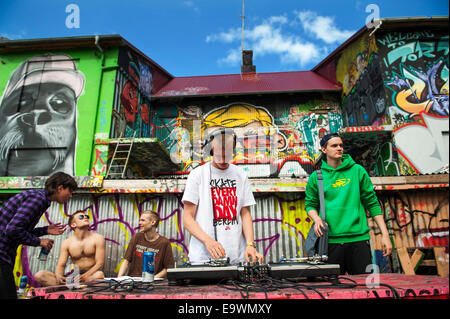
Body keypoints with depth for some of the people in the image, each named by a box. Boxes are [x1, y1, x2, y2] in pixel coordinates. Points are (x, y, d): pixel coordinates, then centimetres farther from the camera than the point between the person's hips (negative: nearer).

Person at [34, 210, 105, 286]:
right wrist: (59, 276, -21)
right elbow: (60, 265, 3)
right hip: (74, 276, 3)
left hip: (92, 275, -3)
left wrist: (84, 276, -25)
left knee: (100, 274, -39)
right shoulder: (67, 243, 7)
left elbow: (99, 263, -7)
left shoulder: (97, 238, -1)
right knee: (39, 275, -16)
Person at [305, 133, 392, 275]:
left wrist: (385, 234, 3)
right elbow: (310, 204, 11)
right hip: (331, 240, 0)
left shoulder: (357, 171, 5)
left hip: (359, 238, 0)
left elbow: (372, 203, 7)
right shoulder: (316, 177, 5)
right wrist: (316, 219, -10)